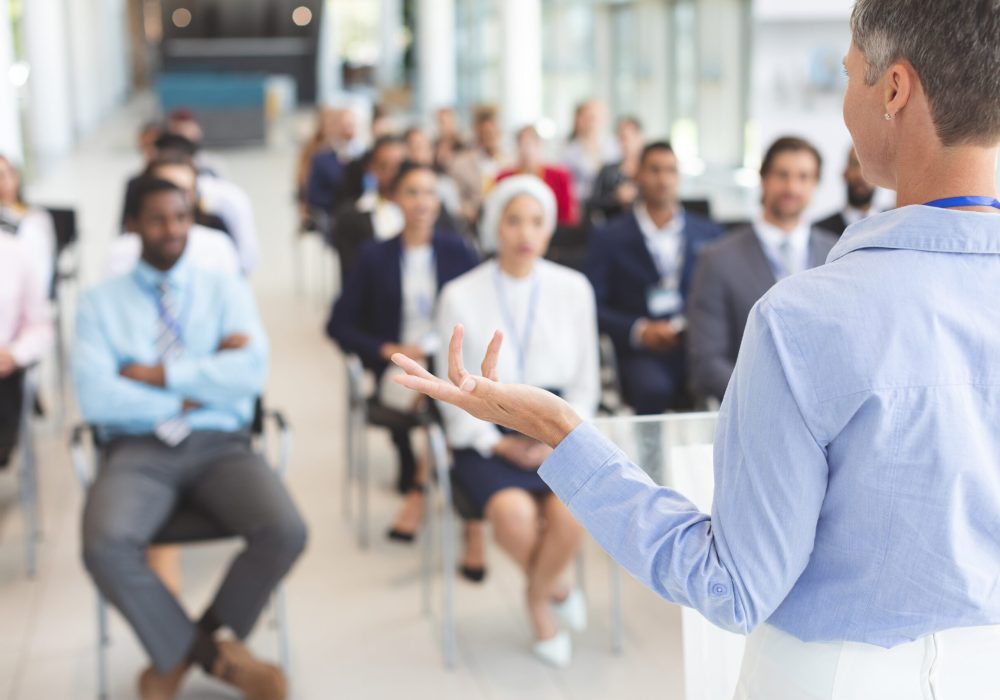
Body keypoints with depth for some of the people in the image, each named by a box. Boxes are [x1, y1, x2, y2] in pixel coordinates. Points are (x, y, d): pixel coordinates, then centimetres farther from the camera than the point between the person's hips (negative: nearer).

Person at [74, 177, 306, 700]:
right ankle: (215, 654, -6)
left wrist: (158, 375, -8)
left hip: (220, 445, 1)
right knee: (105, 546, -32)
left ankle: (179, 651, -1)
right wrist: (200, 387, -5)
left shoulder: (226, 292, 13)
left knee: (285, 532, -27)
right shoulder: (100, 303, 9)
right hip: (137, 449, -1)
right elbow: (94, 398, -7)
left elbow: (250, 373, -5)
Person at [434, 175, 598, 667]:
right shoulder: (460, 296, 1)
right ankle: (554, 588, 4)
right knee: (514, 512, -31)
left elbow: (586, 382, 9)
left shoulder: (573, 289, 6)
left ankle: (537, 599, 5)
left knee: (572, 514, -29)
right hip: (486, 434, -1)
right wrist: (498, 444, -11)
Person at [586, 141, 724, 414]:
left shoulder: (708, 233, 18)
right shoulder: (609, 238, 11)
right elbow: (594, 307, 3)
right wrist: (638, 331, -12)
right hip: (641, 353, -2)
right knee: (653, 389, -36)